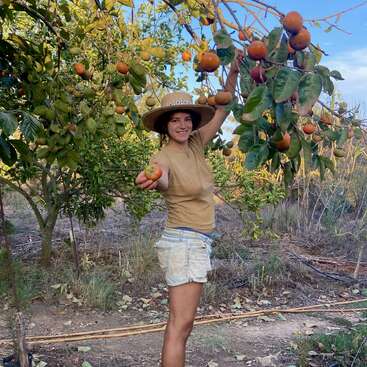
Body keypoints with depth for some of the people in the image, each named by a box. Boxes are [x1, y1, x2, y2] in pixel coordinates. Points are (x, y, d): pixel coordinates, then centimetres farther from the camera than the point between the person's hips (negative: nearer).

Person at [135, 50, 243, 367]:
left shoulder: (196, 145, 7)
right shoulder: (164, 157, -13)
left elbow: (223, 109, 12)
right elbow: (163, 180, -37)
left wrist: (234, 73, 4)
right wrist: (152, 181, -59)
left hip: (199, 243, 8)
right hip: (185, 242, -8)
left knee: (182, 322, 12)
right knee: (180, 324, -8)